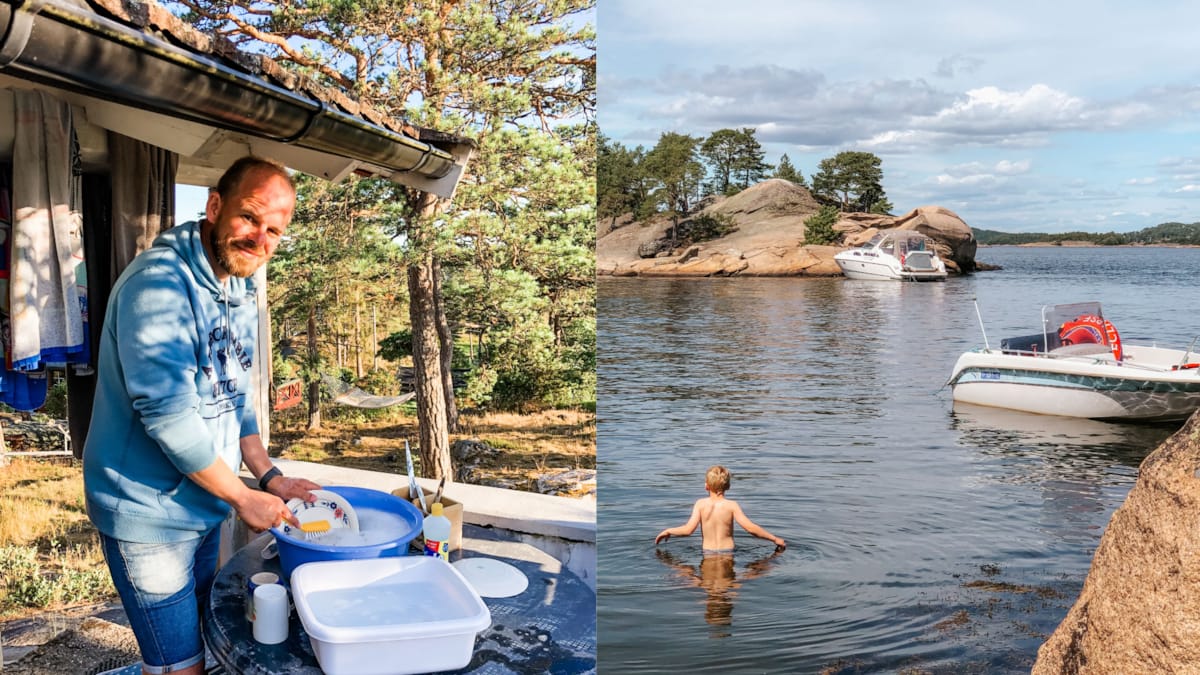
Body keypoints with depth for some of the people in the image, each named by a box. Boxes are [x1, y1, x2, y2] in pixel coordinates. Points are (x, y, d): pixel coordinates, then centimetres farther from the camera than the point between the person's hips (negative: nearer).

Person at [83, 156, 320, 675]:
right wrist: (243, 497, -18)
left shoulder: (241, 294, 7)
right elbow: (168, 414, -27)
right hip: (150, 515, -9)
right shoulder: (160, 282, -23)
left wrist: (269, 476, 2)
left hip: (204, 509, 9)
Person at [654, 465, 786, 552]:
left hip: (707, 552, 0)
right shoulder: (731, 505, -2)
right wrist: (775, 539, 2)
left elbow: (688, 530, -8)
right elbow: (751, 528, -7)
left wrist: (668, 531, 8)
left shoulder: (701, 504, -1)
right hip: (727, 552, 0)